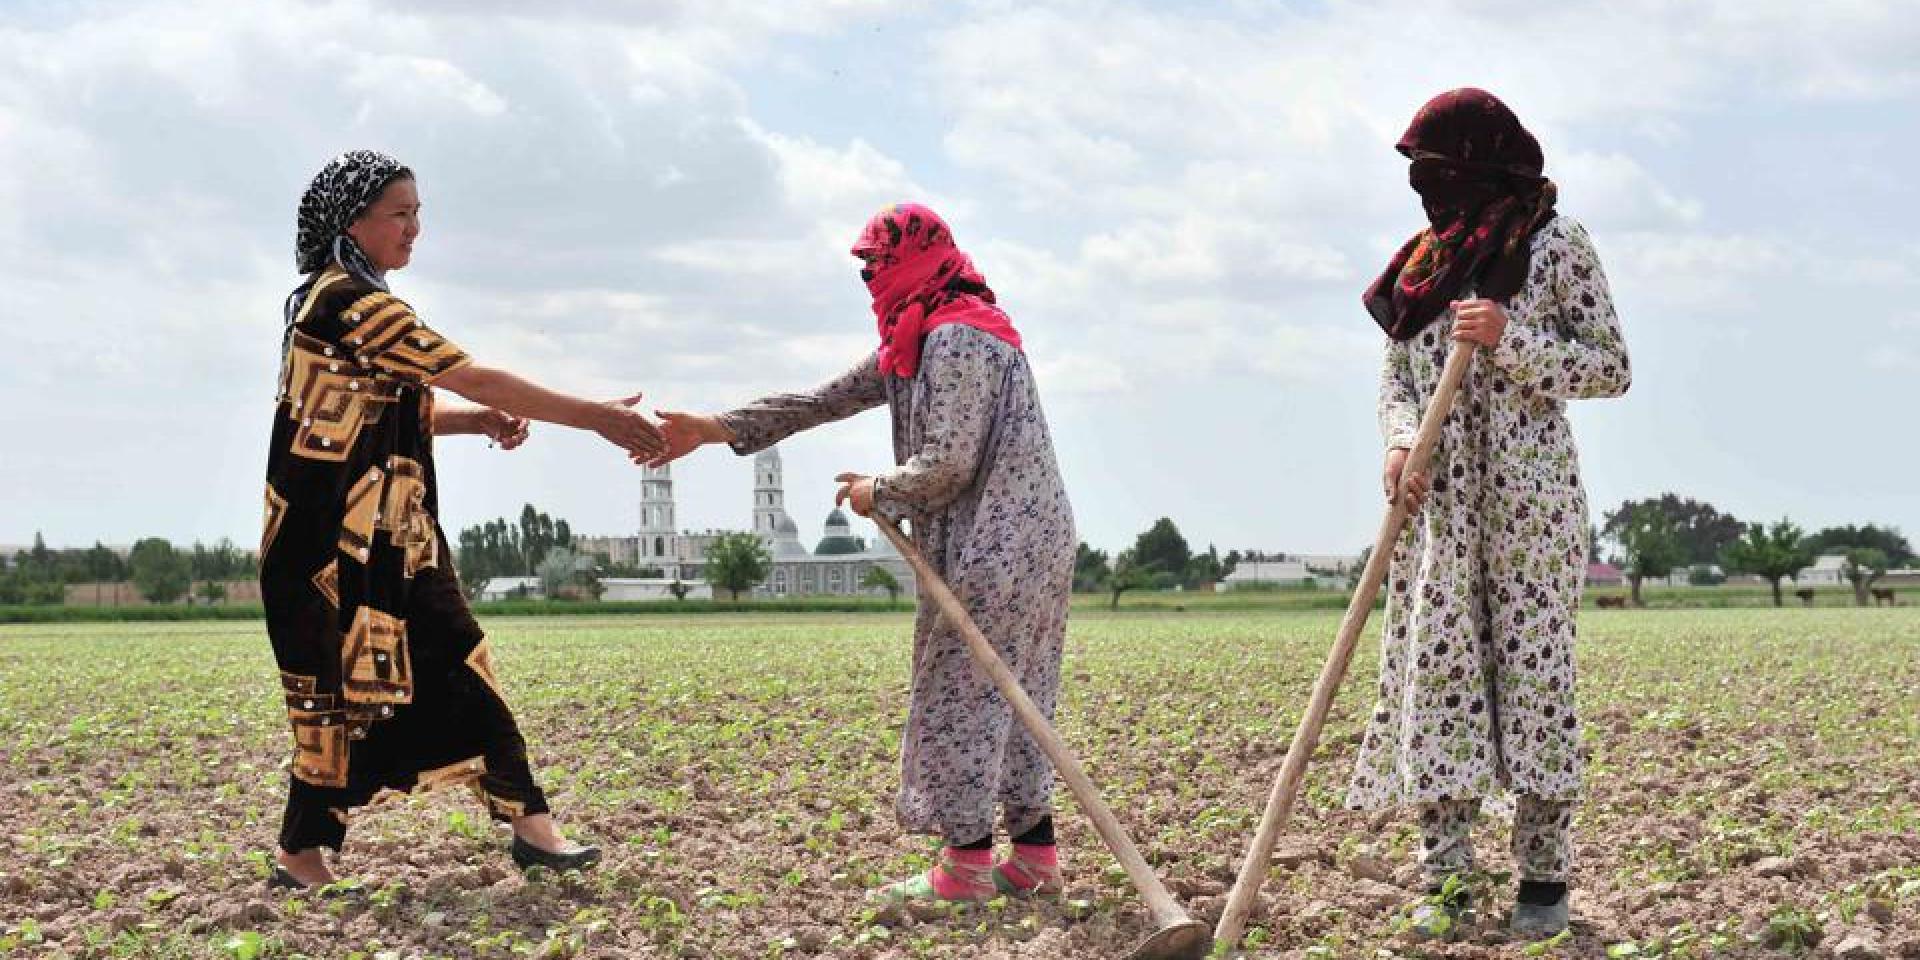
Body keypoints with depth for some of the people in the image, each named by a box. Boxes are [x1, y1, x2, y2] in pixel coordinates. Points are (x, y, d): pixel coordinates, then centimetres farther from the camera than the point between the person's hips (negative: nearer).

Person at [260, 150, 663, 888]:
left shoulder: (337, 301, 15)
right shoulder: (352, 302, -17)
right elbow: (472, 376, -20)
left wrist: (481, 422, 2)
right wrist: (597, 417, -18)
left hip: (384, 541, 10)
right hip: (340, 542, -10)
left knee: (454, 670, 6)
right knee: (348, 690, -2)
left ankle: (528, 822, 7)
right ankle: (304, 856, 10)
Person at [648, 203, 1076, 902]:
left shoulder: (956, 338, -15)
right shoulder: (916, 340, 18)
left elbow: (949, 464, -21)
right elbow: (823, 400, 18)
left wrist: (877, 494, -3)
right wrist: (716, 429, 15)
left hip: (999, 545, -10)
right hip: (1031, 539, 10)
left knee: (961, 693, -6)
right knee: (1013, 696, 10)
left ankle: (968, 864, -3)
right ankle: (1035, 855, 13)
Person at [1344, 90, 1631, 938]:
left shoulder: (1555, 244, 0)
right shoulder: (1426, 259, 16)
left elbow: (1612, 368, -2)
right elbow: (1395, 372, 16)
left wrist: (1511, 340, -15)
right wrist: (1400, 438, -5)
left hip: (1528, 494, -5)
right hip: (1438, 499, 5)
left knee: (1534, 667, -4)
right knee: (1435, 669, -1)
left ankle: (1545, 875, 2)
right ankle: (1444, 875, 3)